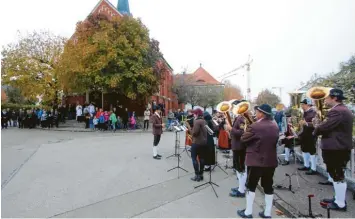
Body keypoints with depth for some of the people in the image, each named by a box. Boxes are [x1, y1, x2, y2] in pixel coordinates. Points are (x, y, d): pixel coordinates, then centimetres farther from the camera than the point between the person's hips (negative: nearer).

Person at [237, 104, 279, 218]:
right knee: (268, 186, 14)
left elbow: (243, 139, -8)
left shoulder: (254, 126, -19)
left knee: (251, 186, 7)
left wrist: (248, 130, 7)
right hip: (271, 160, 6)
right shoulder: (275, 126, 3)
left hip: (256, 160, -6)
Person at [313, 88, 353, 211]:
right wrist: (320, 125, 3)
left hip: (335, 149, -11)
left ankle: (340, 203, 12)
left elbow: (323, 128, -26)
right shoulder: (344, 110, 15)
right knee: (338, 175, 19)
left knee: (337, 176, 1)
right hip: (341, 147, 11)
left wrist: (316, 128, -5)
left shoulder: (337, 111, -21)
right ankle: (339, 198, 31)